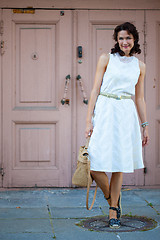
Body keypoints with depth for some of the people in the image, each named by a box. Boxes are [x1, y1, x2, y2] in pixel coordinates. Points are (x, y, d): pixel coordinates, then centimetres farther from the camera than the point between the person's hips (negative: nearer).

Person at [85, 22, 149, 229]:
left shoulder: (139, 66, 12)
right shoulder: (106, 59, 4)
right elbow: (95, 90, 1)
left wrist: (145, 126, 15)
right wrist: (89, 120, -6)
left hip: (127, 116, 2)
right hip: (105, 112, -2)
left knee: (119, 165, 5)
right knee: (95, 166, -9)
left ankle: (113, 212, 16)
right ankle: (113, 200, 19)